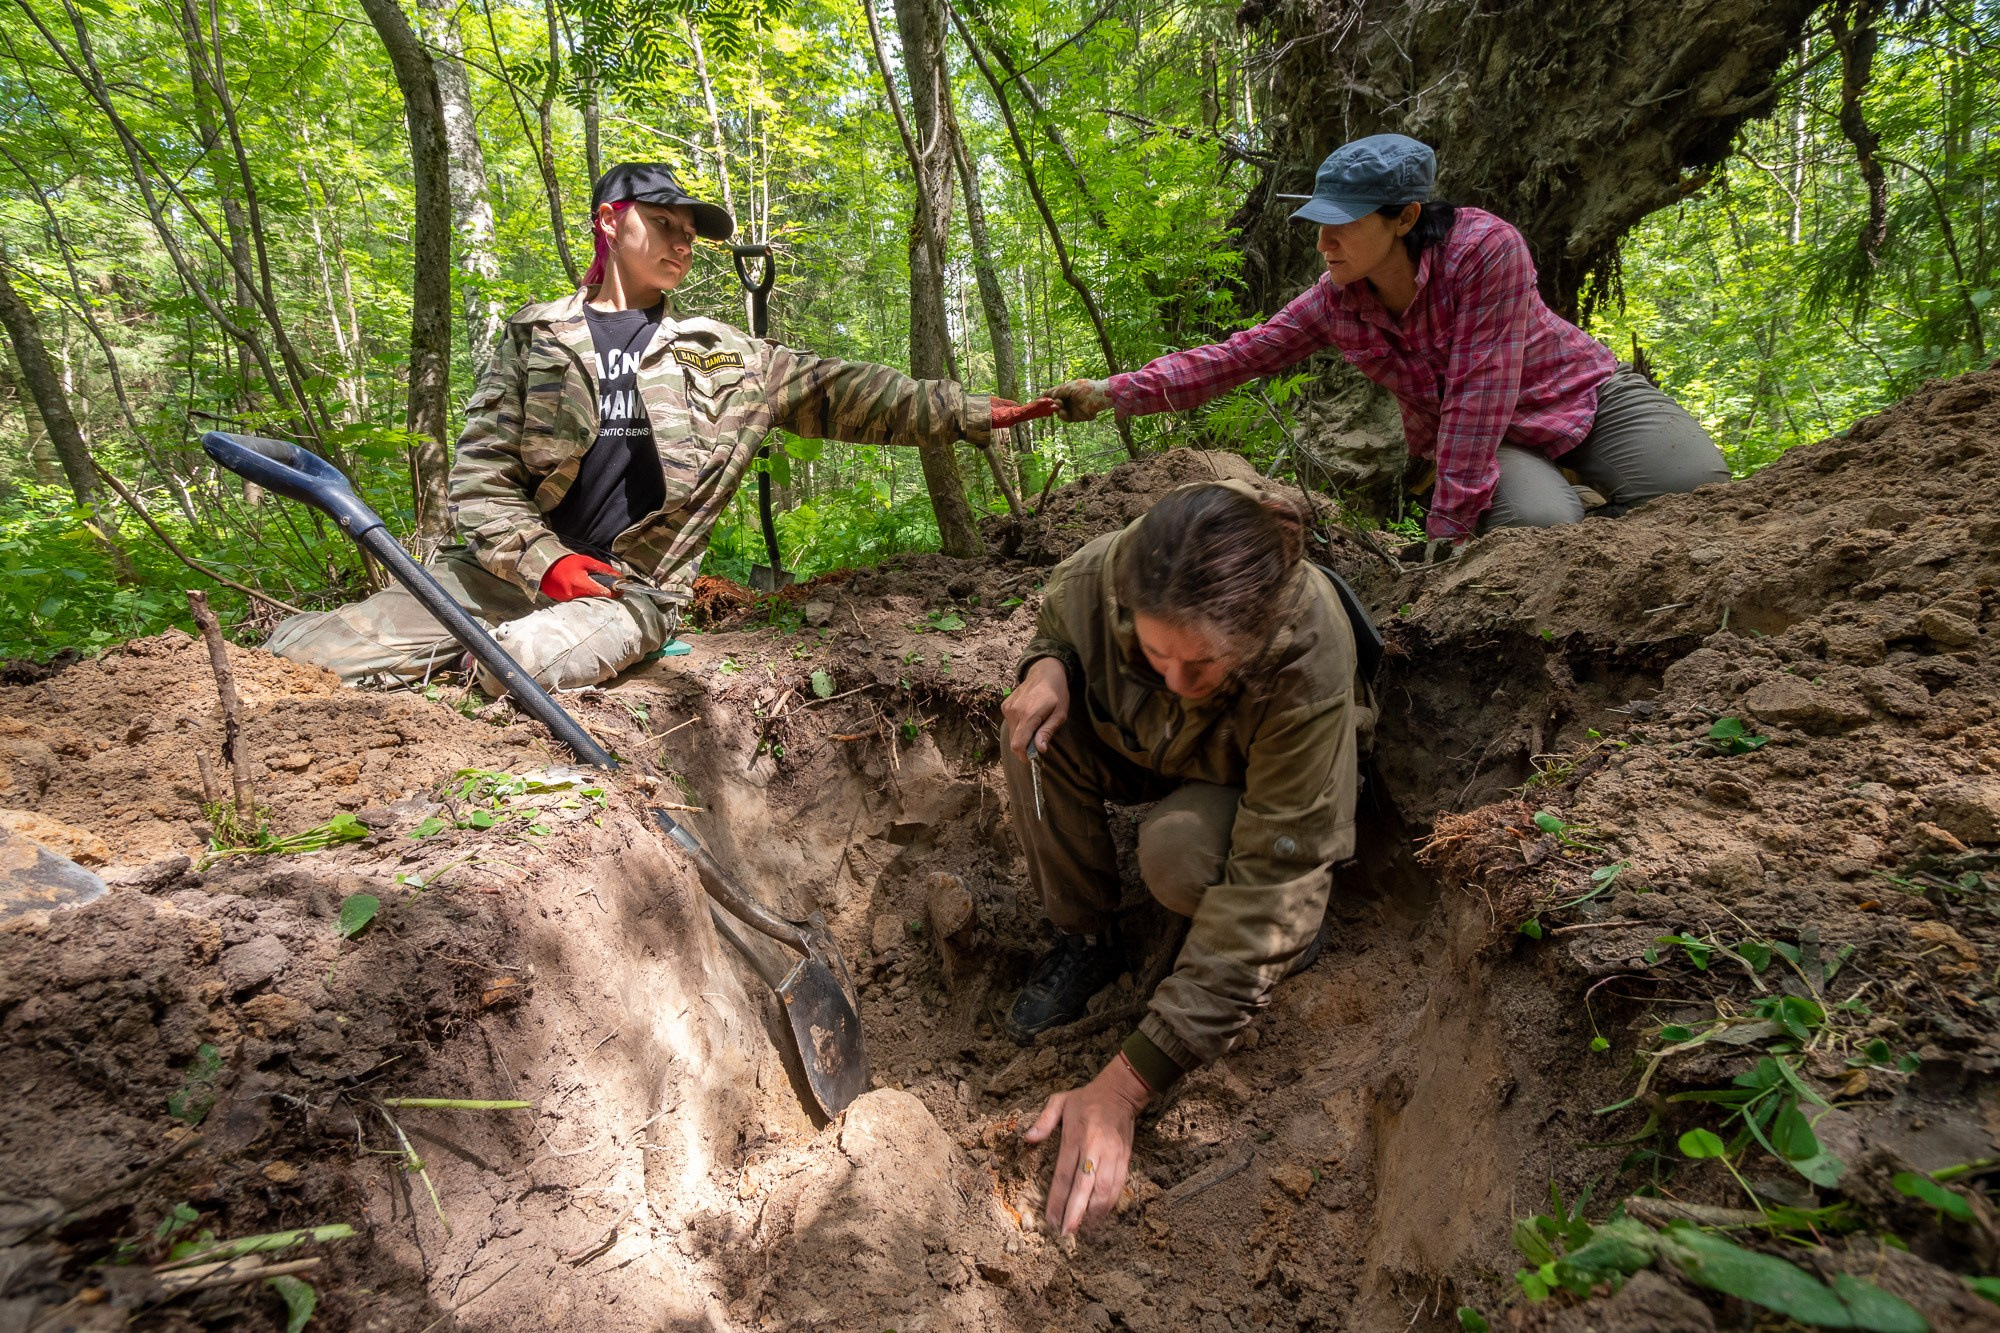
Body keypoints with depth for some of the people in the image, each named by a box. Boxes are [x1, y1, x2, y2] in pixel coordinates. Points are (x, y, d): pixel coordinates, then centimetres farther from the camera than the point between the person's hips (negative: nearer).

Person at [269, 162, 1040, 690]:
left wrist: (972, 414, 1)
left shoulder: (724, 358, 13)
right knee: (297, 653, -14)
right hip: (505, 566, 1)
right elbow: (480, 473, 3)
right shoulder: (538, 336, 9)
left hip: (629, 590, -1)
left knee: (514, 662, -34)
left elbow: (842, 394, 8)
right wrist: (543, 560, -14)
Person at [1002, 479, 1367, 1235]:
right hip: (1144, 752, 4)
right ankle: (1083, 938, -7)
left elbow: (1267, 890, -39)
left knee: (1180, 851, -36)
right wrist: (1046, 665, -32)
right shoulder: (1105, 573, -31)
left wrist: (1123, 1087, -42)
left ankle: (1298, 924, -2)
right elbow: (1055, 623, -3)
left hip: (1255, 784, -4)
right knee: (1034, 726, -25)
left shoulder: (1309, 669, -40)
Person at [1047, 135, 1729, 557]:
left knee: (1699, 496, -23)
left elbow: (1480, 390, -30)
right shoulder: (1334, 303, -12)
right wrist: (1115, 392, -22)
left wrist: (1449, 522, -29)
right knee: (1539, 522, -30)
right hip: (1476, 440, 2)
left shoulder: (1484, 247, -28)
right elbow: (1235, 356, -12)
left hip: (1584, 395, -2)